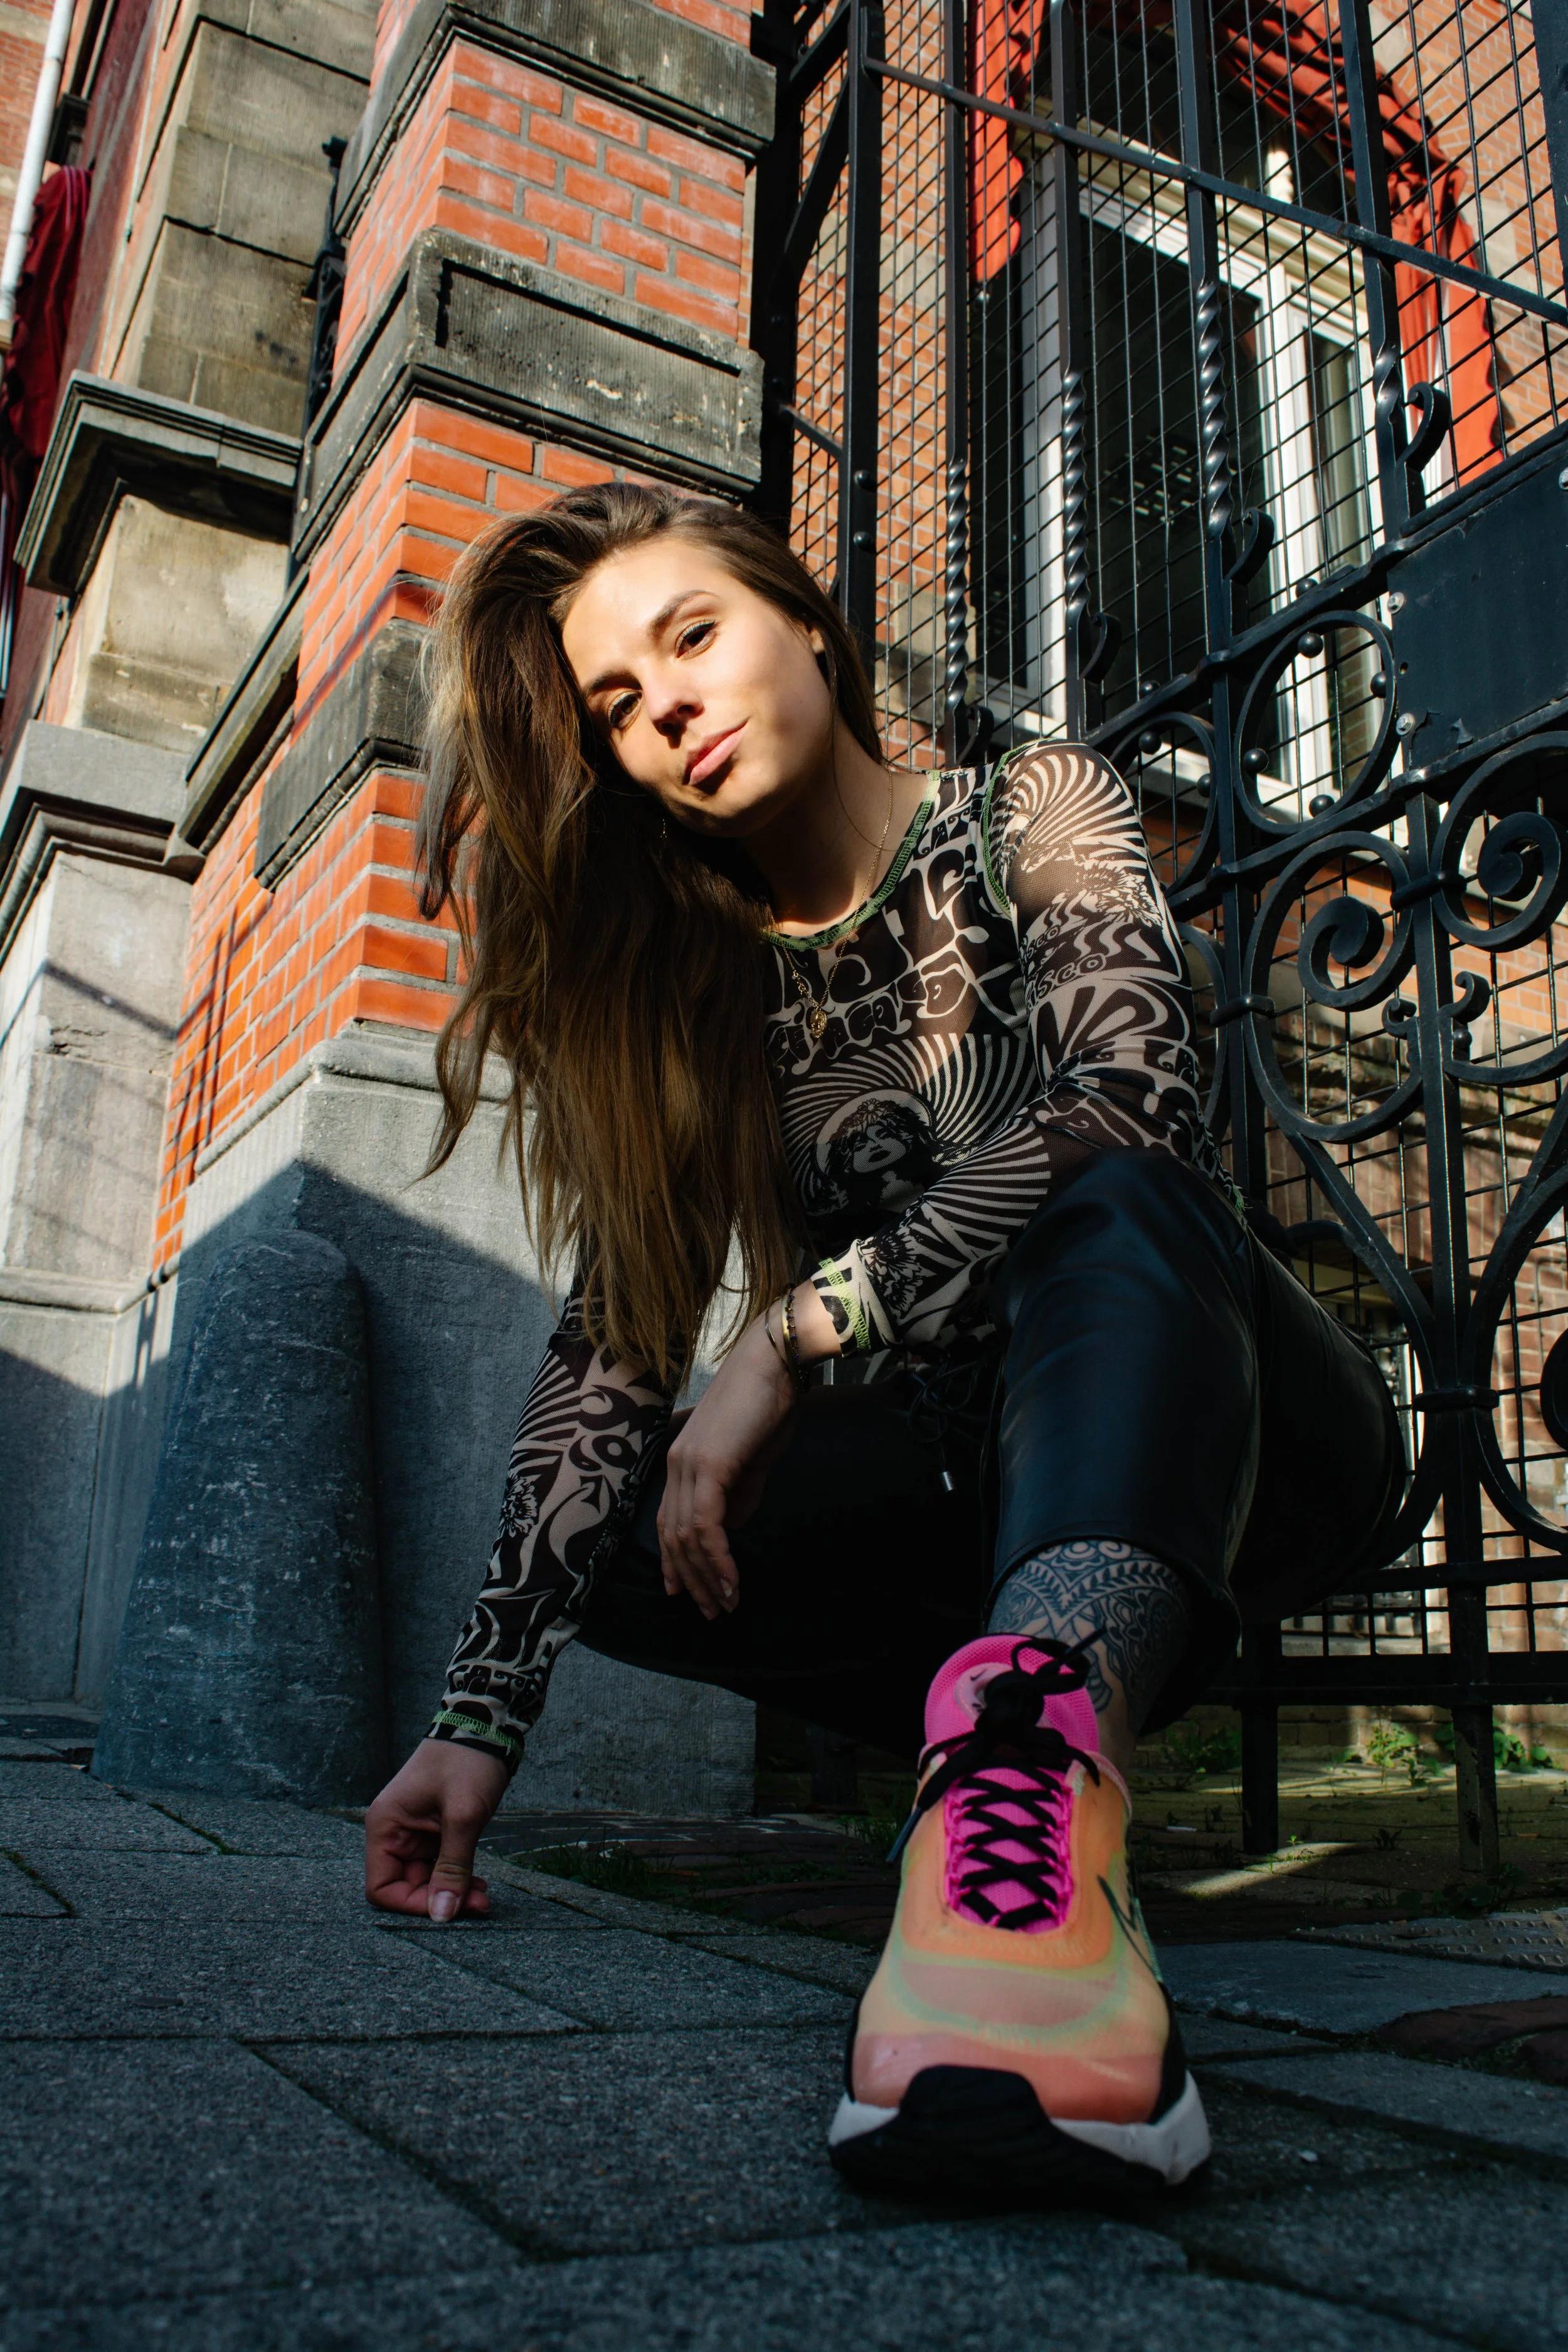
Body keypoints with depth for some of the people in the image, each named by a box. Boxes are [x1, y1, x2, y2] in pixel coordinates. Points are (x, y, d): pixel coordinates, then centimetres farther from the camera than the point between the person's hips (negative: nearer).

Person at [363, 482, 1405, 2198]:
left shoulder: (1029, 819, -5)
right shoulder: (689, 988, 4)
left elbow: (1133, 1094, -25)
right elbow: (613, 1342, -4)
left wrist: (802, 1330, -31)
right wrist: (484, 1711, -13)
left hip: (1242, 1429, -3)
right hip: (995, 1476, 4)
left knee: (1115, 1200, -36)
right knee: (636, 1550, -22)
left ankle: (1028, 1747, -58)